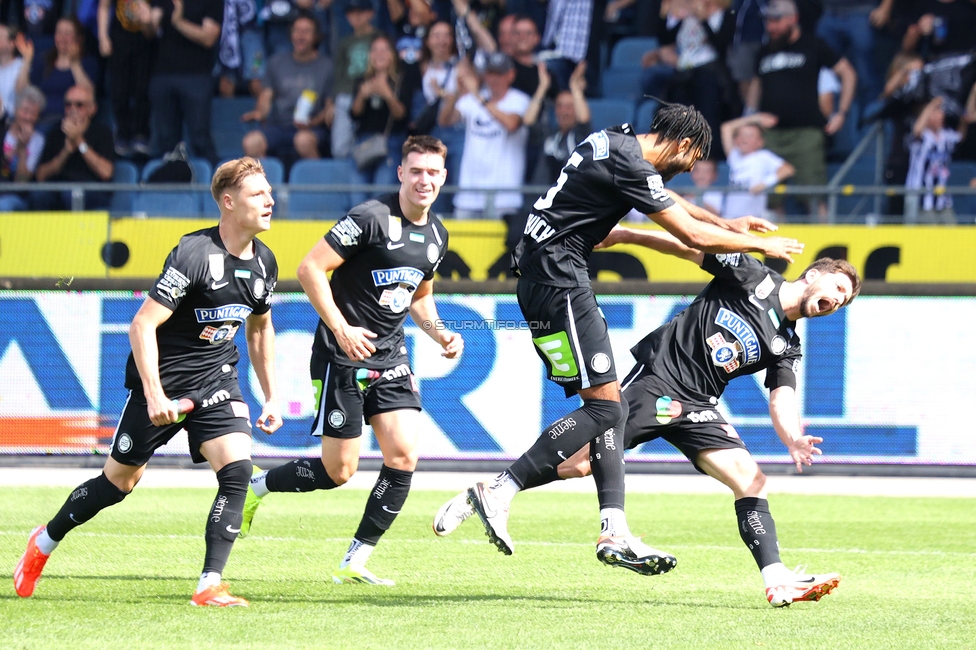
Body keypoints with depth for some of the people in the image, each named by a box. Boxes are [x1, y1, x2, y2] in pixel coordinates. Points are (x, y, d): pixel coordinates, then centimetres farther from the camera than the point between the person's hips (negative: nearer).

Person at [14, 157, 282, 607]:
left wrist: (271, 397, 15)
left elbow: (260, 328, 19)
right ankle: (45, 541, 32)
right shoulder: (195, 254, -23)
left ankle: (210, 586, -15)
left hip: (217, 382, 5)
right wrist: (154, 394, -28)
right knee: (120, 479, 7)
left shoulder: (264, 262, 1)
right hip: (163, 381, -5)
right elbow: (142, 324, -24)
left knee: (237, 469, -16)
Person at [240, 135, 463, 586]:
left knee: (403, 456, -8)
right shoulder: (371, 218, -15)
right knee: (338, 471, -4)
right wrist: (341, 328, -22)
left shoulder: (437, 235, 9)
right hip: (342, 359, -7)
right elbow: (310, 269, -16)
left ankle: (354, 563, 1)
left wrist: (439, 334, 7)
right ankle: (254, 486, 23)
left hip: (390, 360, 7)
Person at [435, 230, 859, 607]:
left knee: (751, 480, -12)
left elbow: (782, 401, -1)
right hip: (656, 379, -5)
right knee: (577, 463, -14)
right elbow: (689, 245, 4)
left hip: (696, 407, 5)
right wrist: (624, 235, -2)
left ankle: (777, 581, -15)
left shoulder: (786, 348, 12)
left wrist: (793, 440, -23)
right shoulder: (751, 277, 2)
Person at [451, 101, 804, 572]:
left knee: (608, 406, 7)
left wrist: (727, 224, 30)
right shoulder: (630, 166, -16)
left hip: (549, 280, 11)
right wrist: (761, 245, 2)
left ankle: (614, 531, 2)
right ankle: (500, 491, -15)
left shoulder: (619, 142, 14)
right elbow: (694, 236, -11)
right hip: (557, 281, -11)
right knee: (604, 407, -13)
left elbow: (663, 197, 33)